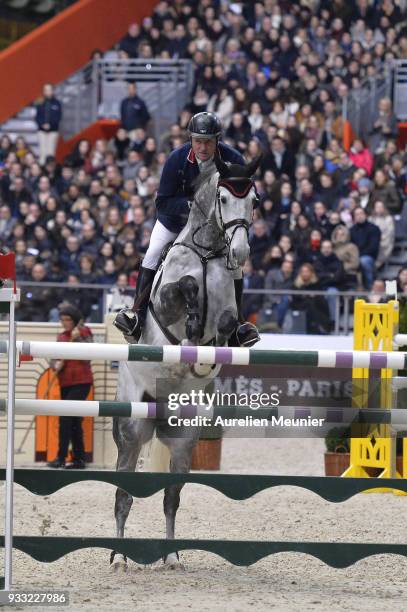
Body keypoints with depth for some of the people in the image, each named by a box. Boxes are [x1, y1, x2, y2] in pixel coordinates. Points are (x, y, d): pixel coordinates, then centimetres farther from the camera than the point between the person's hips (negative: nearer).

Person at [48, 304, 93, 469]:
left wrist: (77, 339, -24)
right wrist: (56, 365, -7)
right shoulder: (61, 337, 13)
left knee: (65, 417, -18)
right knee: (74, 421, 10)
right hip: (65, 383, 7)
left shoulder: (84, 333, -4)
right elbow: (55, 358, 15)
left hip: (81, 382, -7)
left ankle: (61, 457, -19)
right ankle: (79, 459, 15)